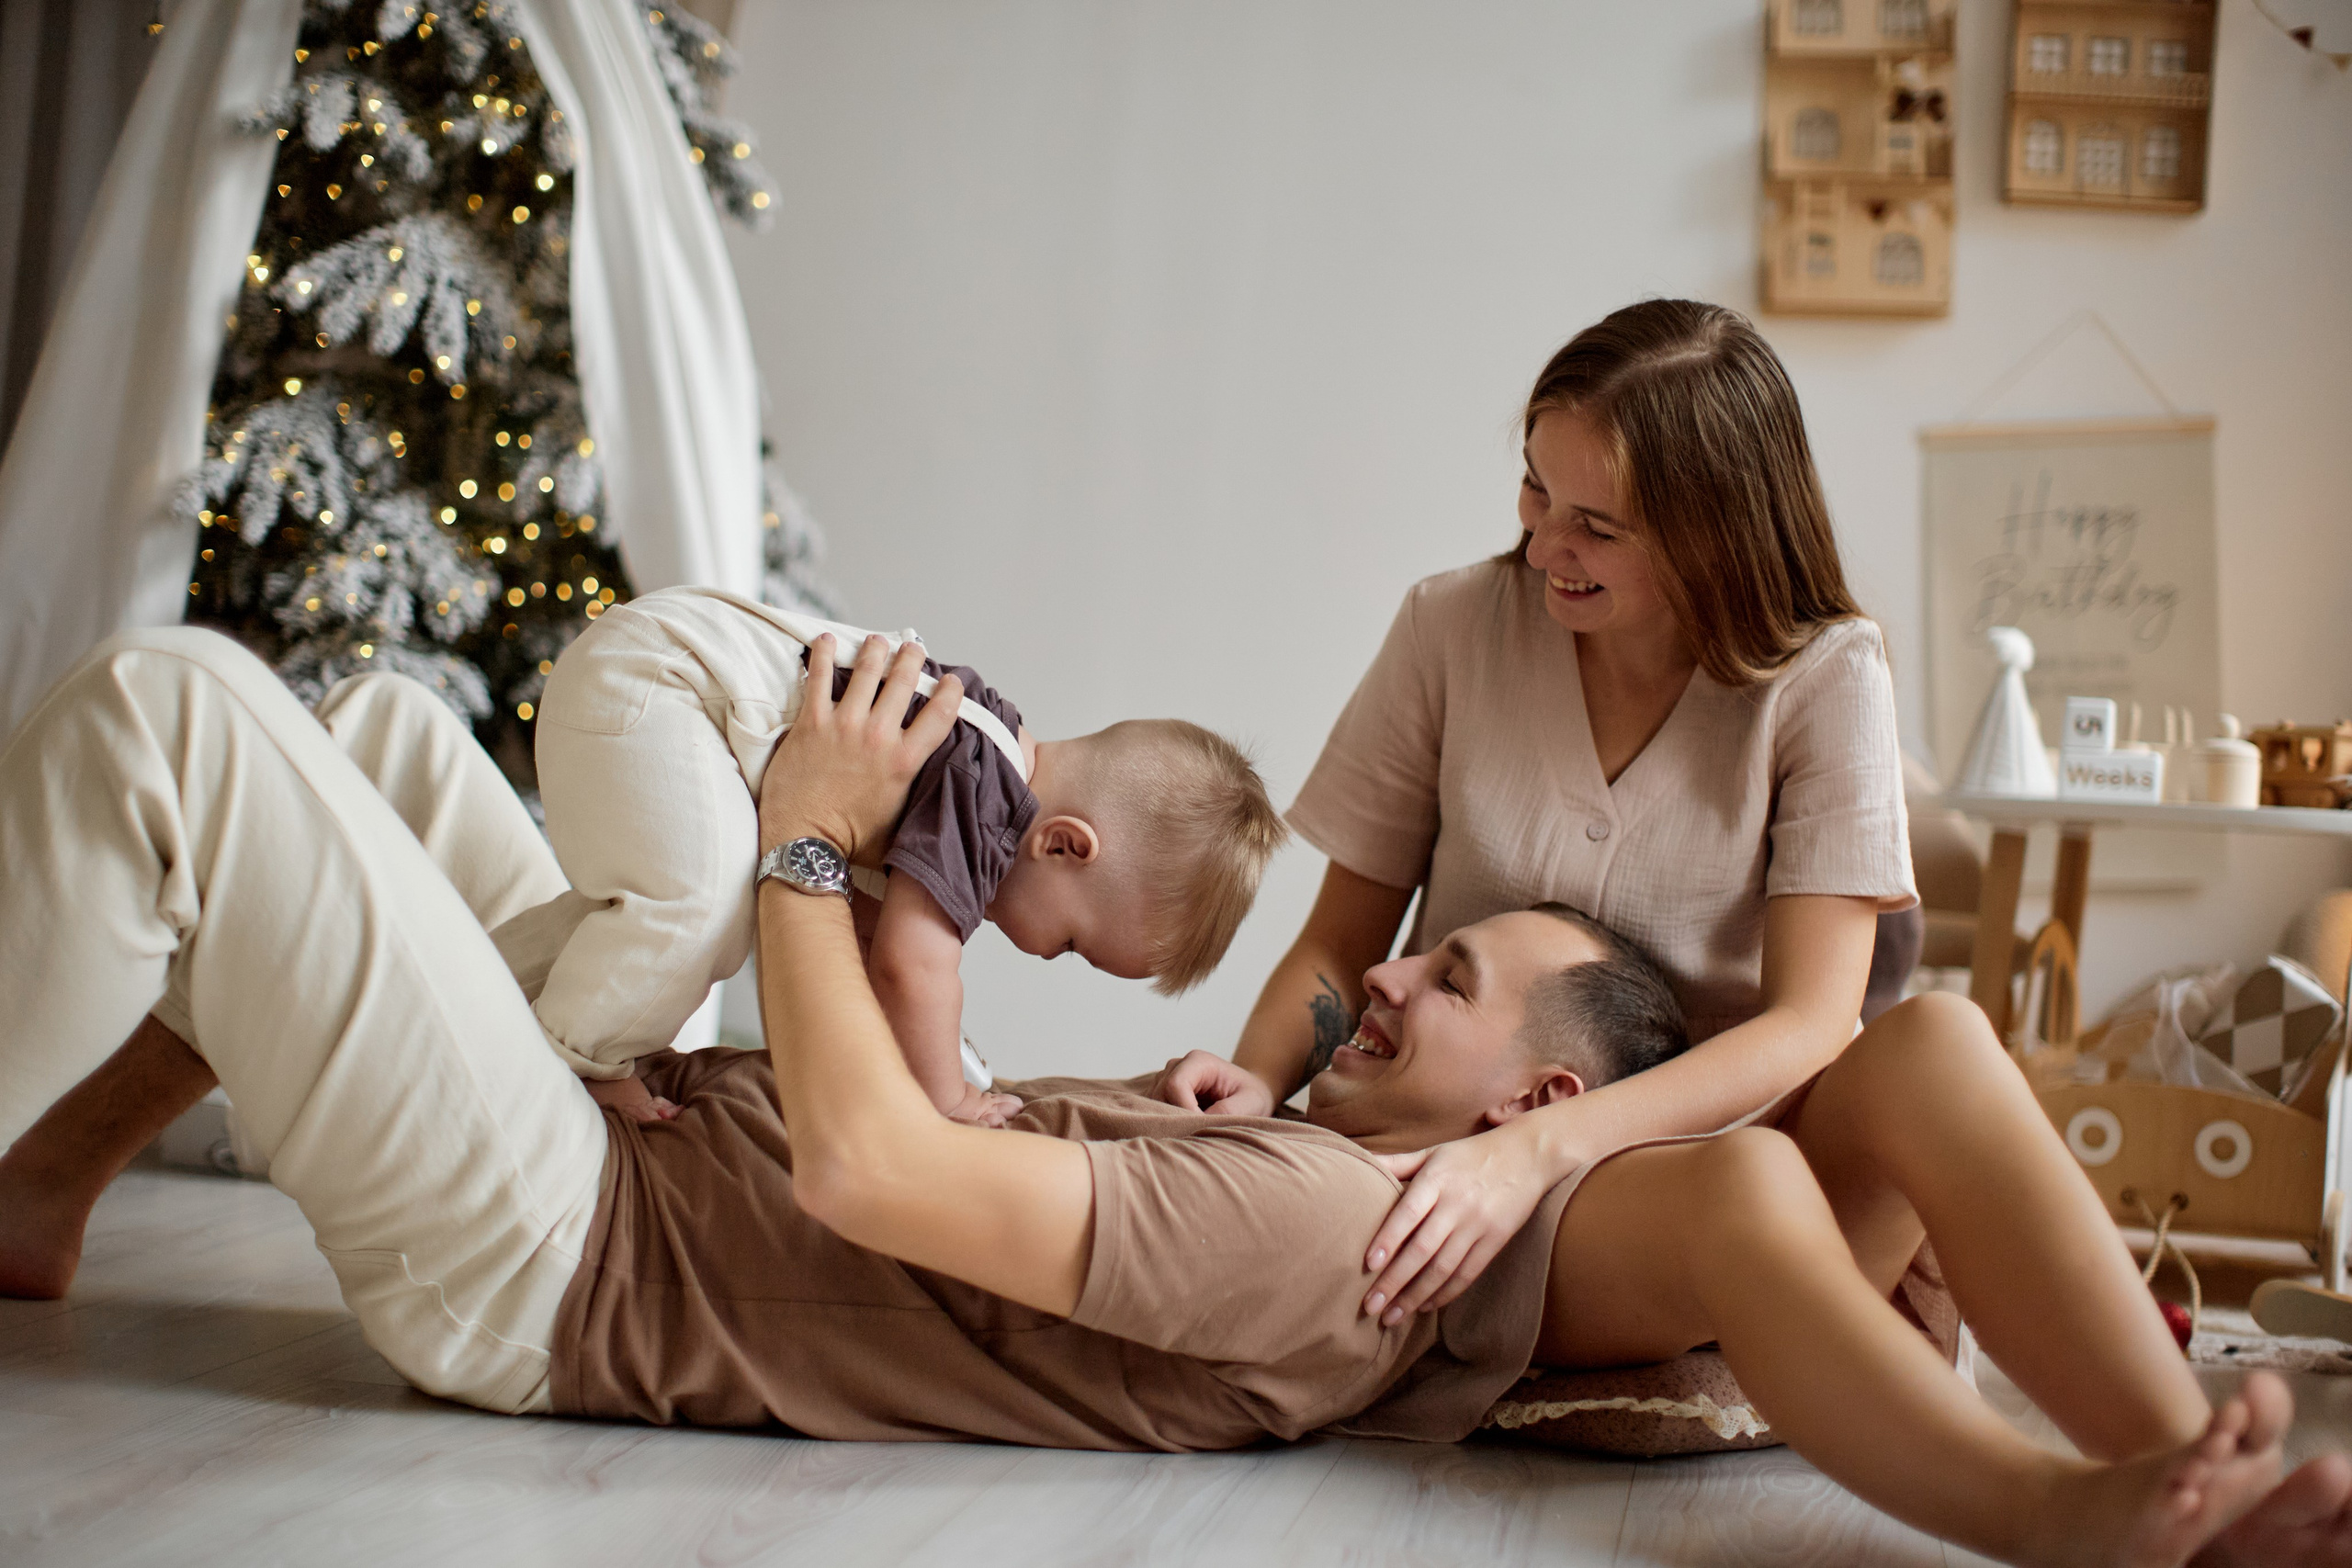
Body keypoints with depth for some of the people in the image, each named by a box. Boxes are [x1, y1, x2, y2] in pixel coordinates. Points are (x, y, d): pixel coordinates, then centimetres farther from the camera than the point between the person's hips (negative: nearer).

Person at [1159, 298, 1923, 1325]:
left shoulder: (1826, 679, -8)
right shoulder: (1455, 626, -2)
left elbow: (1809, 1026, -17)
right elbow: (1340, 946, 3)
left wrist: (1539, 1147, -32)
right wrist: (1258, 1077, -20)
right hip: (1452, 1149, 0)